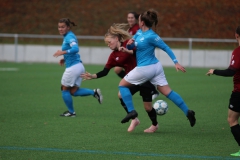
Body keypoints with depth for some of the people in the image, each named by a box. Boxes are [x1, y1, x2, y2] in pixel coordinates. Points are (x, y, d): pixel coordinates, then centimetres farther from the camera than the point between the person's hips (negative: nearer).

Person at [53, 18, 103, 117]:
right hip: (78, 65, 9)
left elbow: (75, 48, -31)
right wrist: (65, 59, 14)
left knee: (65, 89, 6)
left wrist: (63, 52, -41)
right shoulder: (67, 36, 16)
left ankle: (71, 112, 15)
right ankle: (94, 92, 5)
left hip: (73, 67, -9)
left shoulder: (69, 36, -14)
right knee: (73, 91, 12)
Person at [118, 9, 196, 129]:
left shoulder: (151, 36, -19)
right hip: (155, 66, 9)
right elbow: (131, 45, 15)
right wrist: (128, 44, -10)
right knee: (167, 92, 7)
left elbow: (166, 48, -15)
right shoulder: (139, 32, 6)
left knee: (122, 84, 8)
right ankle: (187, 112, 0)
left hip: (144, 69, -9)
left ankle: (131, 111, 1)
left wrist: (176, 62, -15)